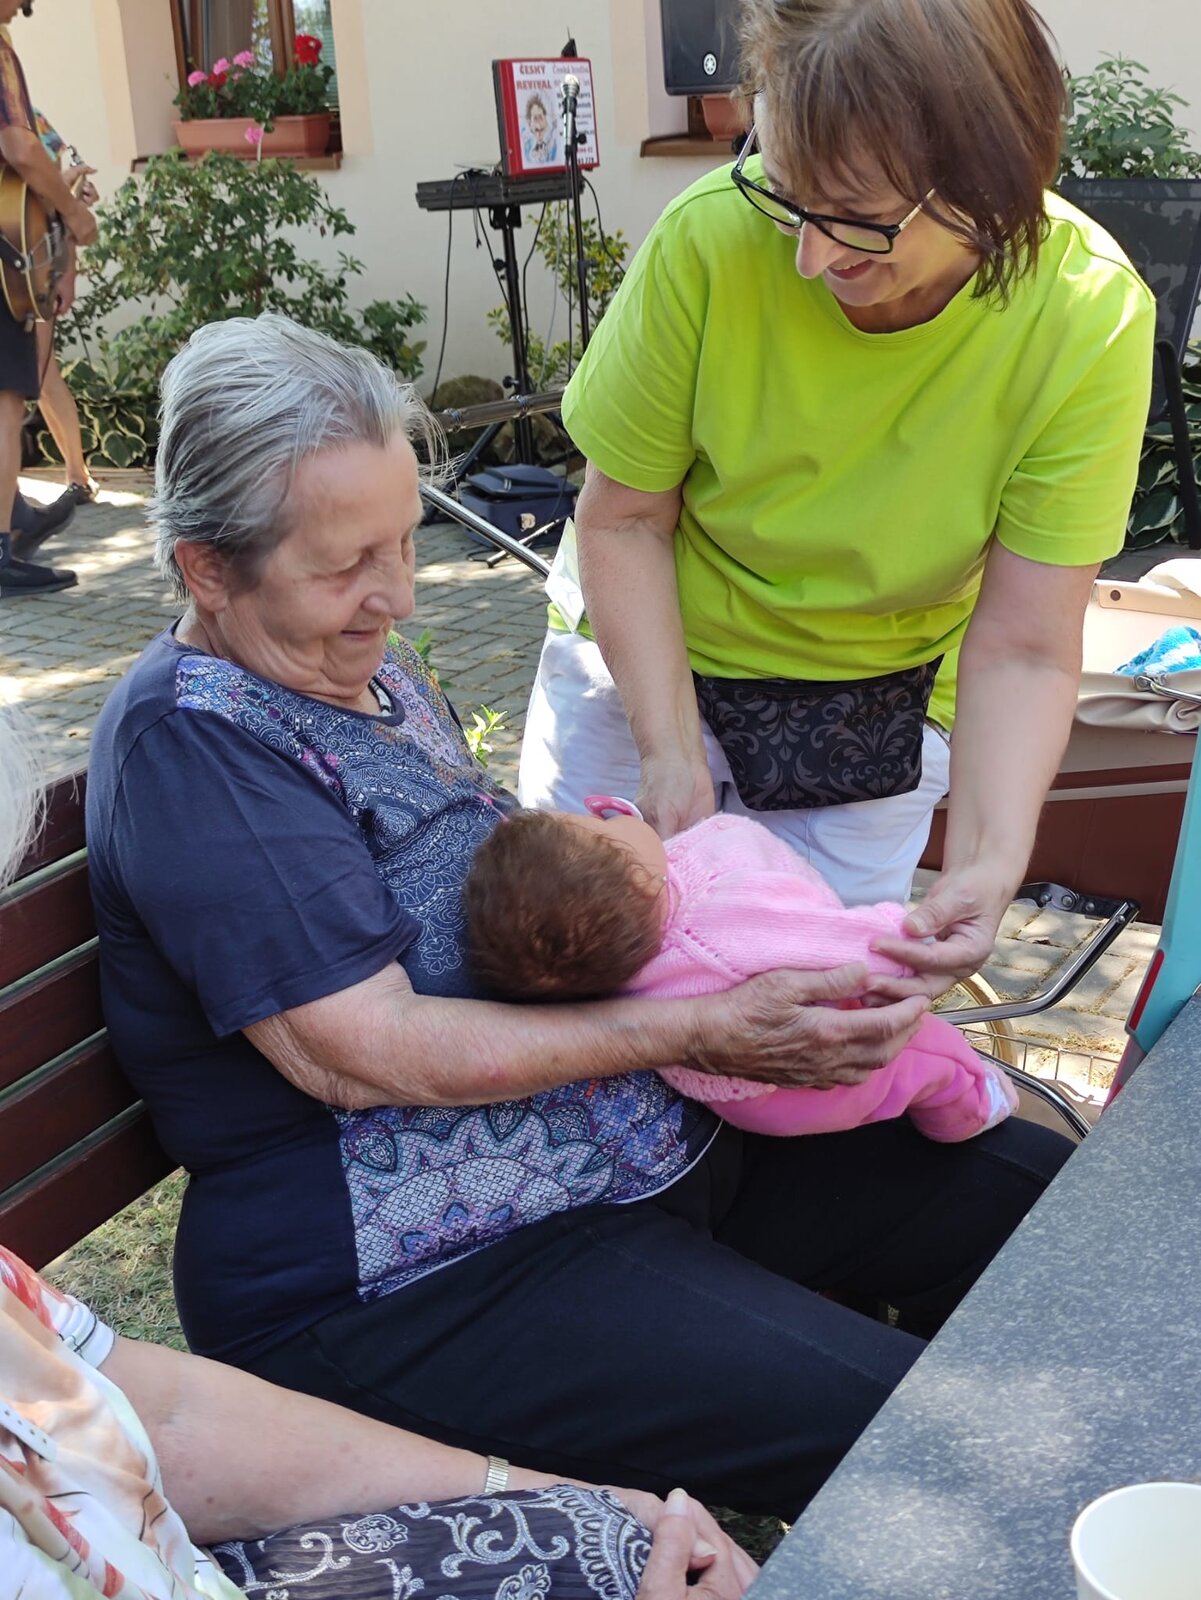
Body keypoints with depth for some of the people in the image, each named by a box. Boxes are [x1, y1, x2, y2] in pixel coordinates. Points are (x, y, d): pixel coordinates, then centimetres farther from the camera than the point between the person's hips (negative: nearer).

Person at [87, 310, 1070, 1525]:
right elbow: (360, 1053, -25)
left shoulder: (364, 663, 11)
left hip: (648, 1142, 10)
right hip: (412, 1282, -9)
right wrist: (700, 1033, -22)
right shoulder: (189, 746, -18)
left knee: (1034, 1187, 6)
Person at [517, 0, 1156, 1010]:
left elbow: (1024, 649, -21)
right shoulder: (712, 237, -27)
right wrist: (670, 751, -22)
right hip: (648, 648, 0)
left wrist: (988, 865, -35)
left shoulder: (1089, 318, -24)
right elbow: (625, 518, -15)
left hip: (876, 702, 0)